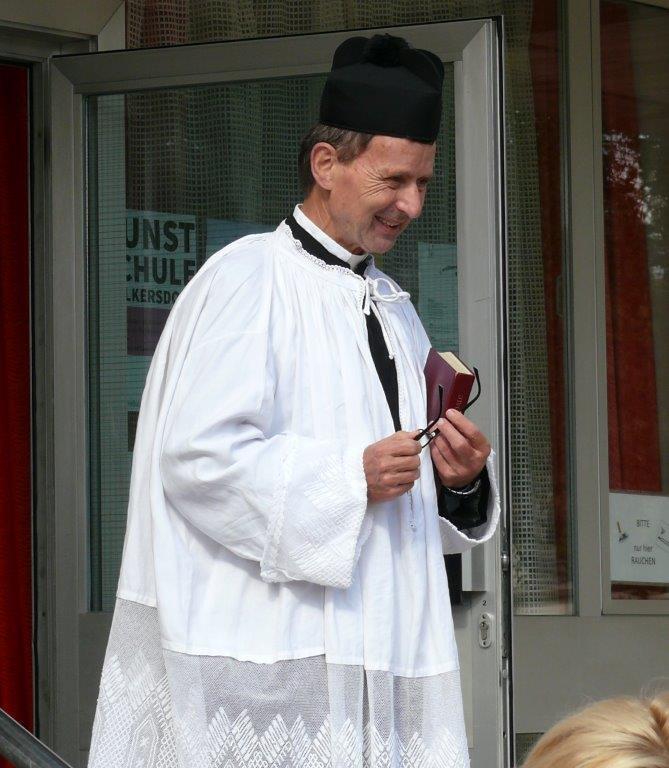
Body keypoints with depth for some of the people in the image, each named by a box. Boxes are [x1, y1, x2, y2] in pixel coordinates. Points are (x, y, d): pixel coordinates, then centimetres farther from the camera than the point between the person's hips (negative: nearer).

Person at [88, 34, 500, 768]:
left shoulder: (393, 307, 19)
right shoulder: (247, 279, -6)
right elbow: (195, 454, -16)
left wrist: (457, 479, 1)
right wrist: (348, 477, -21)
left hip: (378, 648, 7)